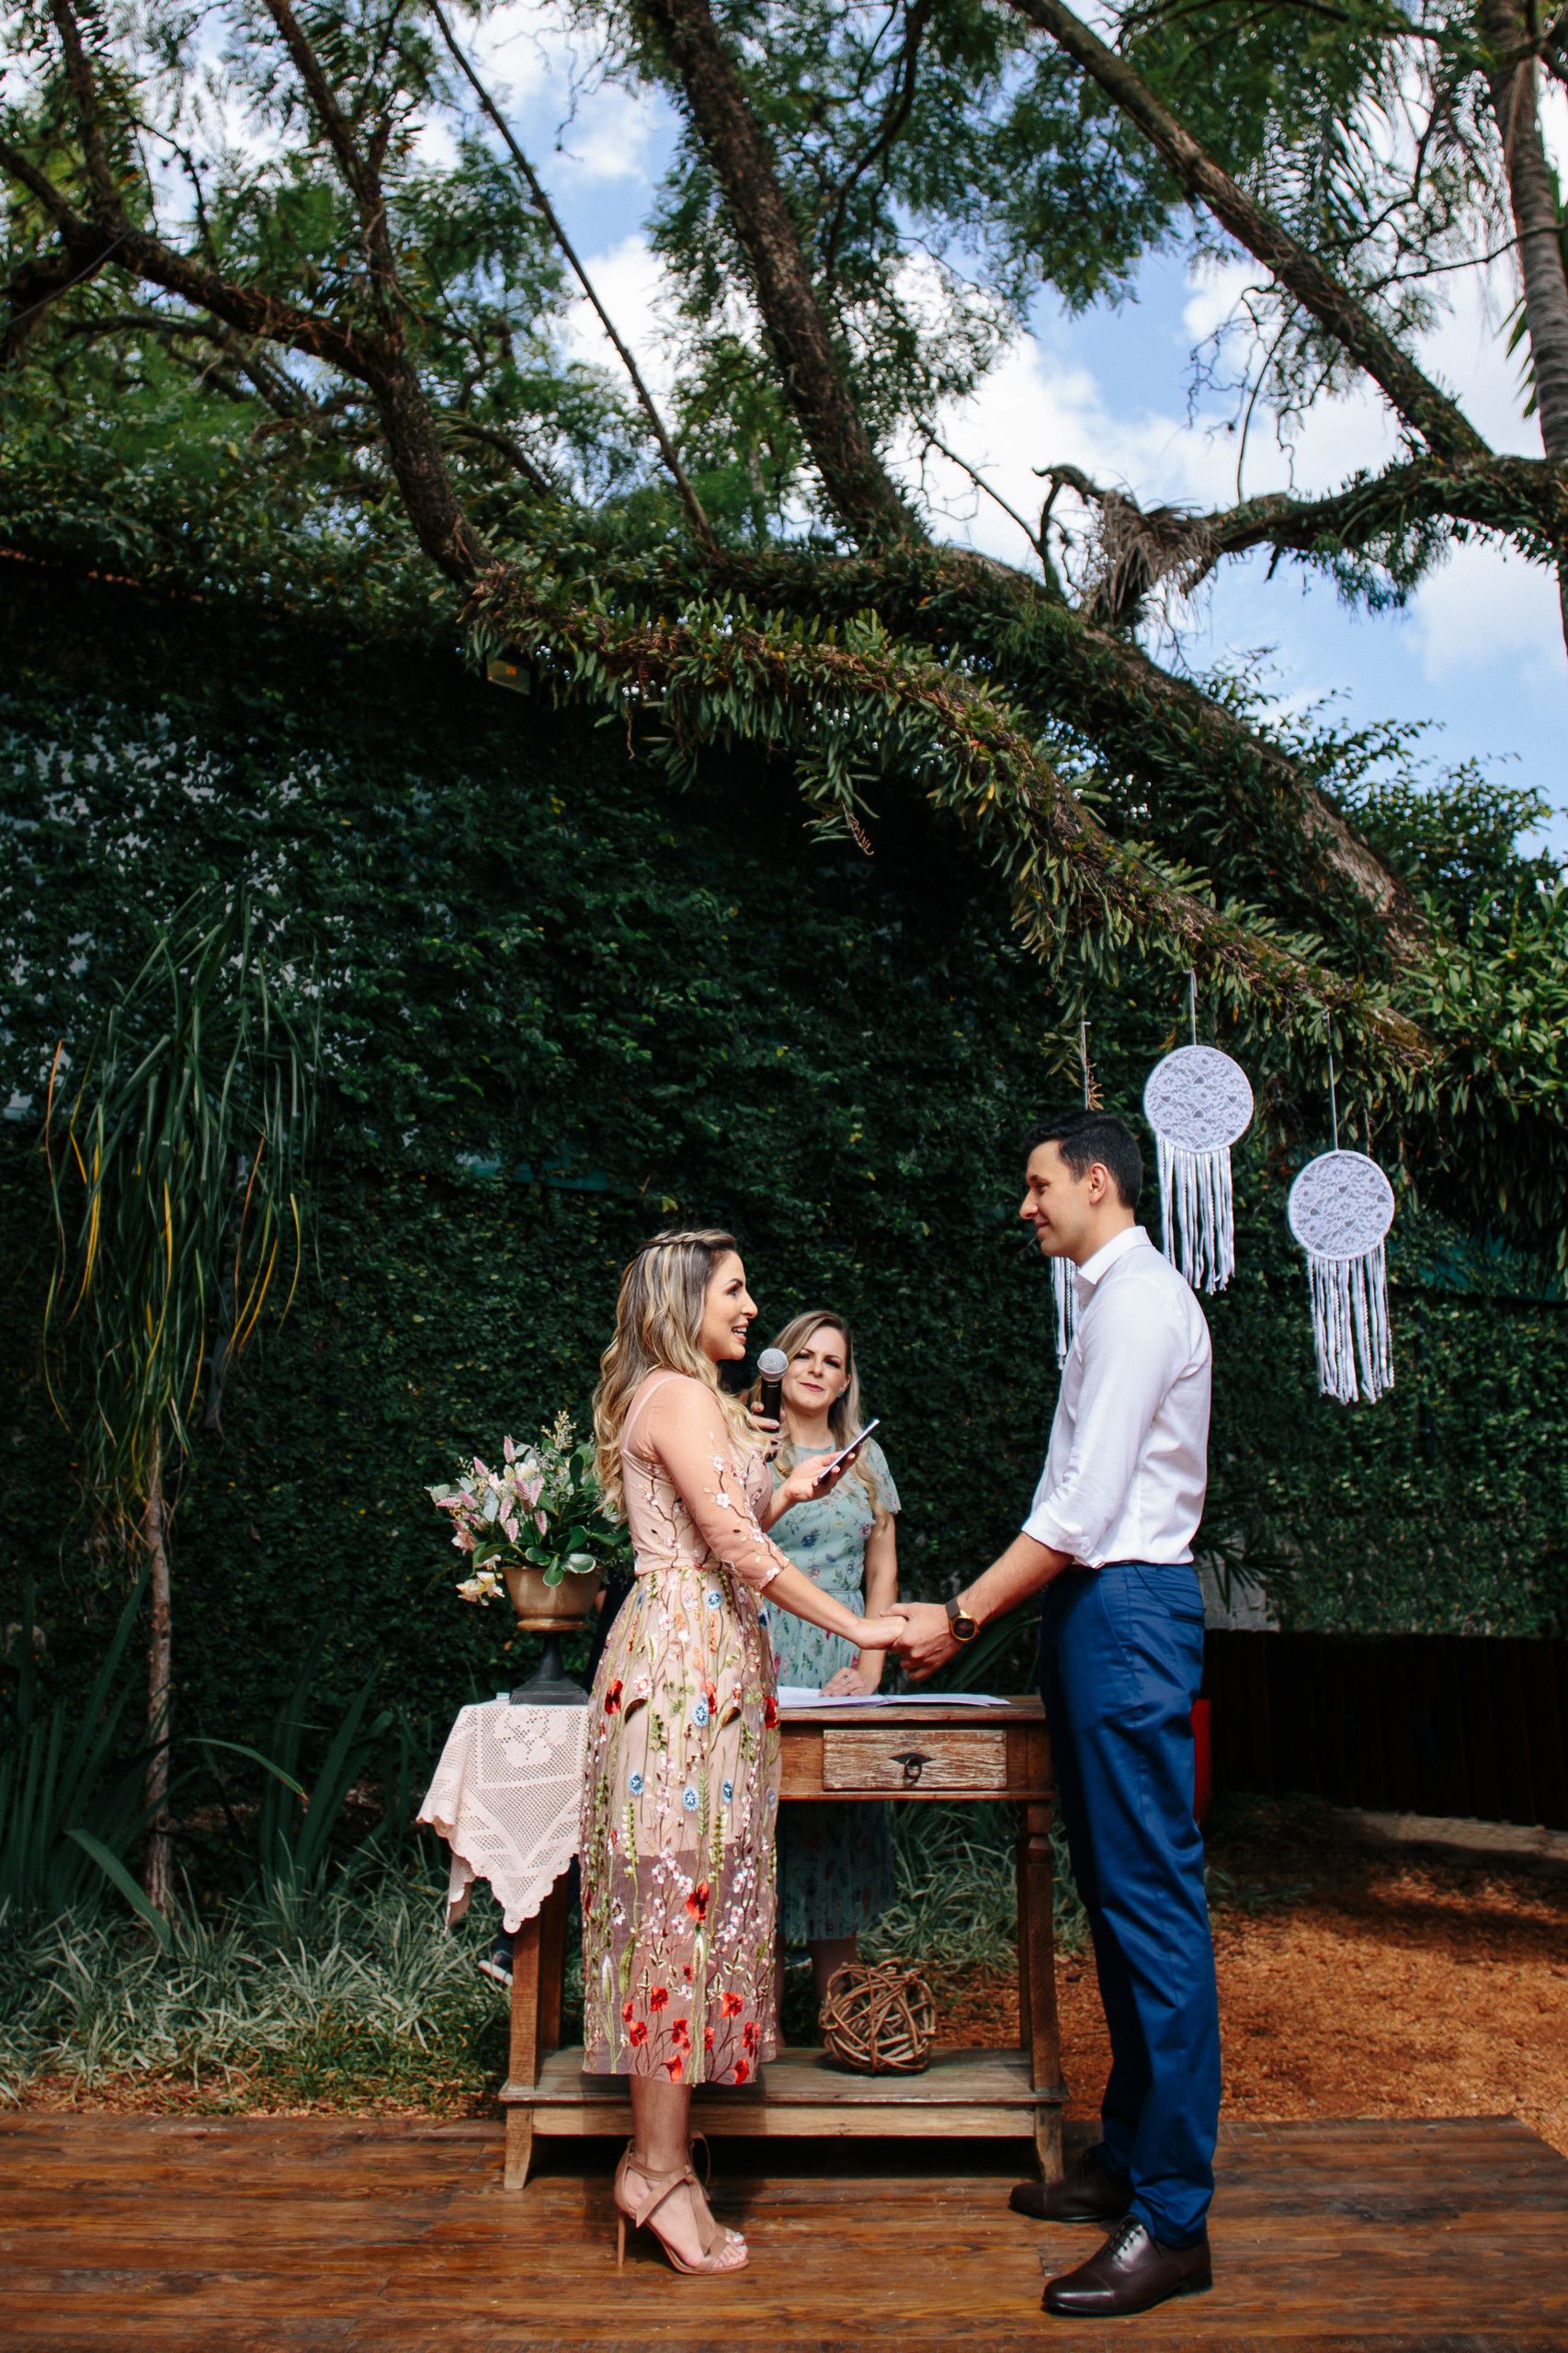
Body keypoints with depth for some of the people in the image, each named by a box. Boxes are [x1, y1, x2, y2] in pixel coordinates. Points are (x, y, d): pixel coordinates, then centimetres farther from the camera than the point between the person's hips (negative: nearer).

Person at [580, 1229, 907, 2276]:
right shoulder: (680, 1396, -11)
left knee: (688, 1901, 11)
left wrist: (782, 1494, 15)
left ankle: (655, 2149, 18)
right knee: (682, 1898, -5)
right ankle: (661, 2170, 4)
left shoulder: (683, 1399, 20)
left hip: (704, 1664, 10)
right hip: (688, 1665, -10)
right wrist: (859, 1627, -14)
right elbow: (736, 1548, -18)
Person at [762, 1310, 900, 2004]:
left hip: (841, 1665, 3)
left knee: (841, 1824, 4)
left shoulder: (866, 1458, 13)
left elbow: (882, 1569, 14)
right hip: (765, 1658, -3)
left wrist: (869, 1665, 3)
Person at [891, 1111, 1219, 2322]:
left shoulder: (1139, 1300, -12)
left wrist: (963, 1617, -15)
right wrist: (983, 1607, 16)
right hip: (1101, 1607, 10)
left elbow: (1084, 1506, -18)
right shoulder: (1119, 1298, 19)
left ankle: (1173, 2220, 0)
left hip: (1126, 1608, -10)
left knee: (1152, 1894, -7)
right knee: (1115, 1890, 14)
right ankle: (1129, 2159, 24)